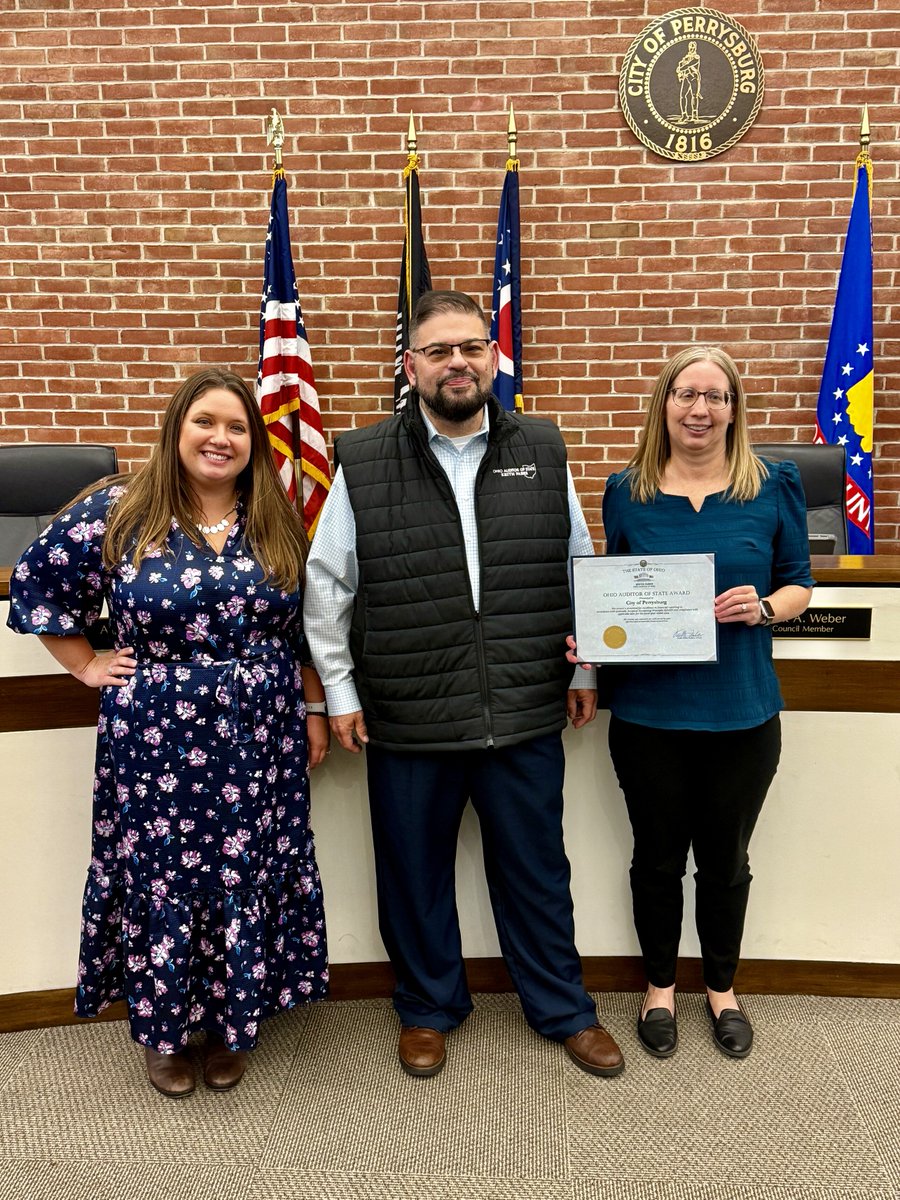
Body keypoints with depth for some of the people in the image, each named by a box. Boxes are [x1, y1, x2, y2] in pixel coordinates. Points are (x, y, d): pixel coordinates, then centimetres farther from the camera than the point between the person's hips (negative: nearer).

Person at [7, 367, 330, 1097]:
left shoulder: (278, 522, 3)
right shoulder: (119, 511, -5)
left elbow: (306, 628, 9)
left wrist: (316, 711, 6)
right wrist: (87, 665, 1)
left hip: (260, 743, 2)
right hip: (156, 742, -2)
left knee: (248, 879, 11)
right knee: (160, 879, 10)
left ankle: (233, 1023, 33)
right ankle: (164, 1030, 33)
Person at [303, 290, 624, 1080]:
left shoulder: (544, 453, 4)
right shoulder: (362, 465, -3)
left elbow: (579, 569, 11)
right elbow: (326, 587, 2)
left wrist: (584, 670, 11)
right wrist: (341, 690, 2)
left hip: (527, 716, 1)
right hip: (408, 722, -1)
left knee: (536, 869, 16)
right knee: (415, 874, 15)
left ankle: (563, 1008, 39)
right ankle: (429, 1007, 41)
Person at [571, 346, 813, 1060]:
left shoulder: (774, 488, -1)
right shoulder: (628, 492, 0)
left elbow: (798, 583, 5)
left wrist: (764, 607, -16)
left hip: (742, 712, 0)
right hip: (648, 712, 0)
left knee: (726, 860, 17)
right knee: (658, 858, 15)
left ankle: (722, 988, 42)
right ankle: (661, 986, 39)